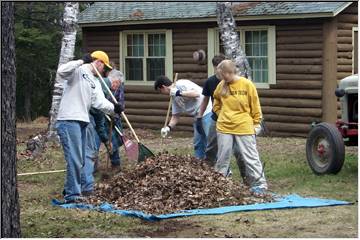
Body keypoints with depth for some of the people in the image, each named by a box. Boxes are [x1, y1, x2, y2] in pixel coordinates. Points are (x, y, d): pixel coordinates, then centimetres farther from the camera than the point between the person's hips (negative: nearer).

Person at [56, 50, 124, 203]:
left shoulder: (95, 83, 20)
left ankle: (87, 188, 31)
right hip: (68, 121, -9)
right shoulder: (78, 71, -3)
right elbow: (61, 71, -24)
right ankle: (72, 195, -6)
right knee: (75, 159, -10)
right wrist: (82, 61, -22)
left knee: (84, 158, 19)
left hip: (82, 122, 9)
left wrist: (114, 108, -10)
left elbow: (100, 102, 6)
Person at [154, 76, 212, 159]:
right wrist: (168, 127, 1)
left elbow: (196, 93, -24)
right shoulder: (175, 98, 14)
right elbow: (175, 116, 16)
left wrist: (179, 93, -21)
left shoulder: (181, 84, -13)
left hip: (207, 111, -10)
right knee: (197, 142, 13)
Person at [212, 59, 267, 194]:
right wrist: (222, 115, 9)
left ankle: (260, 184, 4)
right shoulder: (221, 86, 1)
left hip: (244, 127, -3)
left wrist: (256, 124, 1)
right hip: (224, 127, 3)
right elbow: (216, 103, 20)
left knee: (250, 157, 0)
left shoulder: (247, 85, -9)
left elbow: (255, 106, -1)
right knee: (222, 157, 9)